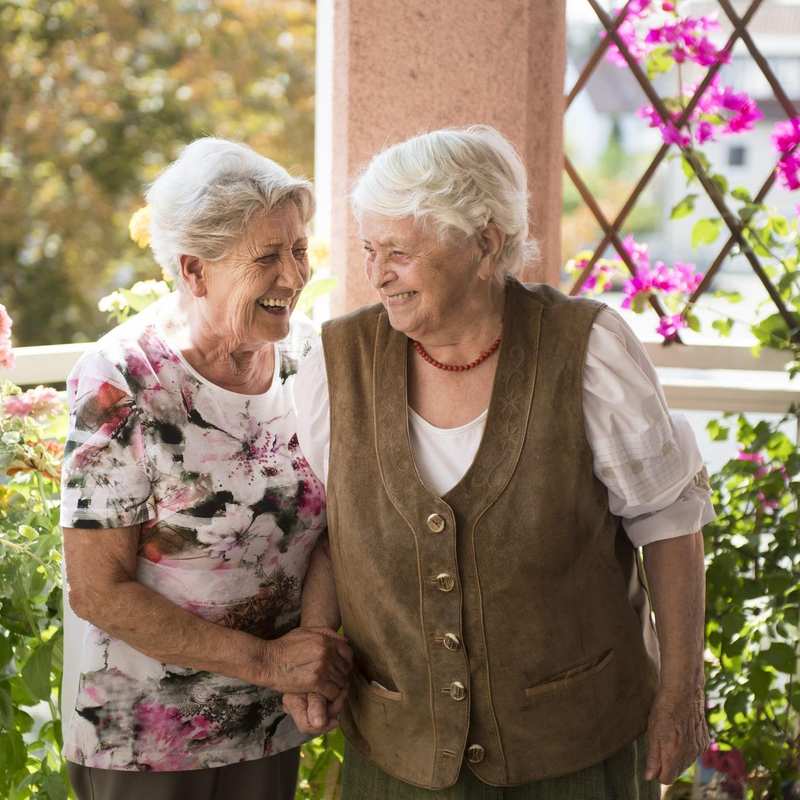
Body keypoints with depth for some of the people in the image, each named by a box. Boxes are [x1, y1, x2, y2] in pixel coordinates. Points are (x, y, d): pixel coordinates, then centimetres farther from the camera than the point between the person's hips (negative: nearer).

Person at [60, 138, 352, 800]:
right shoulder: (120, 384, -19)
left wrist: (322, 665, -5)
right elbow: (99, 590, -18)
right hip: (142, 735, -5)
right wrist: (265, 660, -21)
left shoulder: (297, 360, -3)